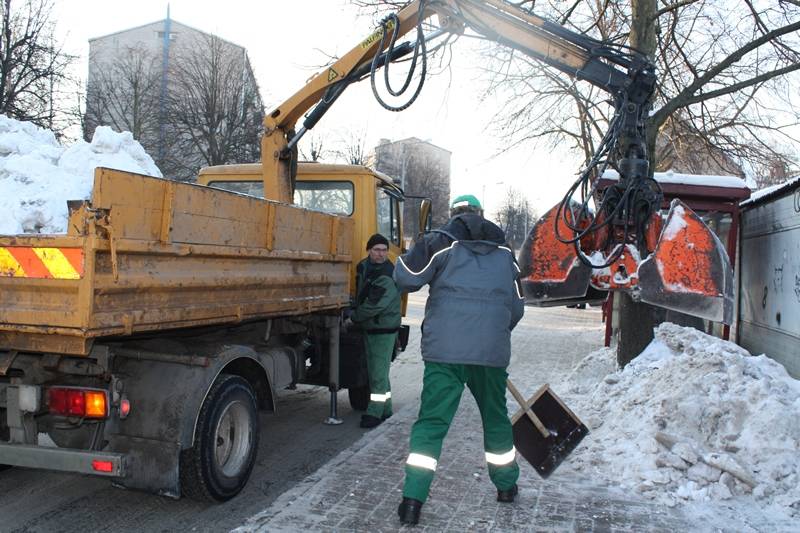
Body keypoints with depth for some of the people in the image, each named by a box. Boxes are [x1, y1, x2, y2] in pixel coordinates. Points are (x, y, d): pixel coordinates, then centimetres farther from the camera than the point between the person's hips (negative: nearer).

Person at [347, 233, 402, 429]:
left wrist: (353, 318, -12)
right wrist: (356, 315, 15)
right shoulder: (364, 267, 5)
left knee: (379, 373, -6)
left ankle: (374, 413, 1)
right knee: (376, 371, 16)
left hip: (384, 330, -9)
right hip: (369, 328, 9)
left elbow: (374, 305, -23)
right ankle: (386, 409, 27)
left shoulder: (389, 276, -21)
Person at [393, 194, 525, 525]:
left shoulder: (441, 242, 2)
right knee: (496, 417, 21)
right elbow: (516, 308, 19)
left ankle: (413, 499, -4)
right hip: (492, 351, 3)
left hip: (444, 349, -3)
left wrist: (419, 250, 18)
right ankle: (506, 485, 35)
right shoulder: (505, 253, 16)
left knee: (431, 421, 1)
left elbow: (405, 278, -3)